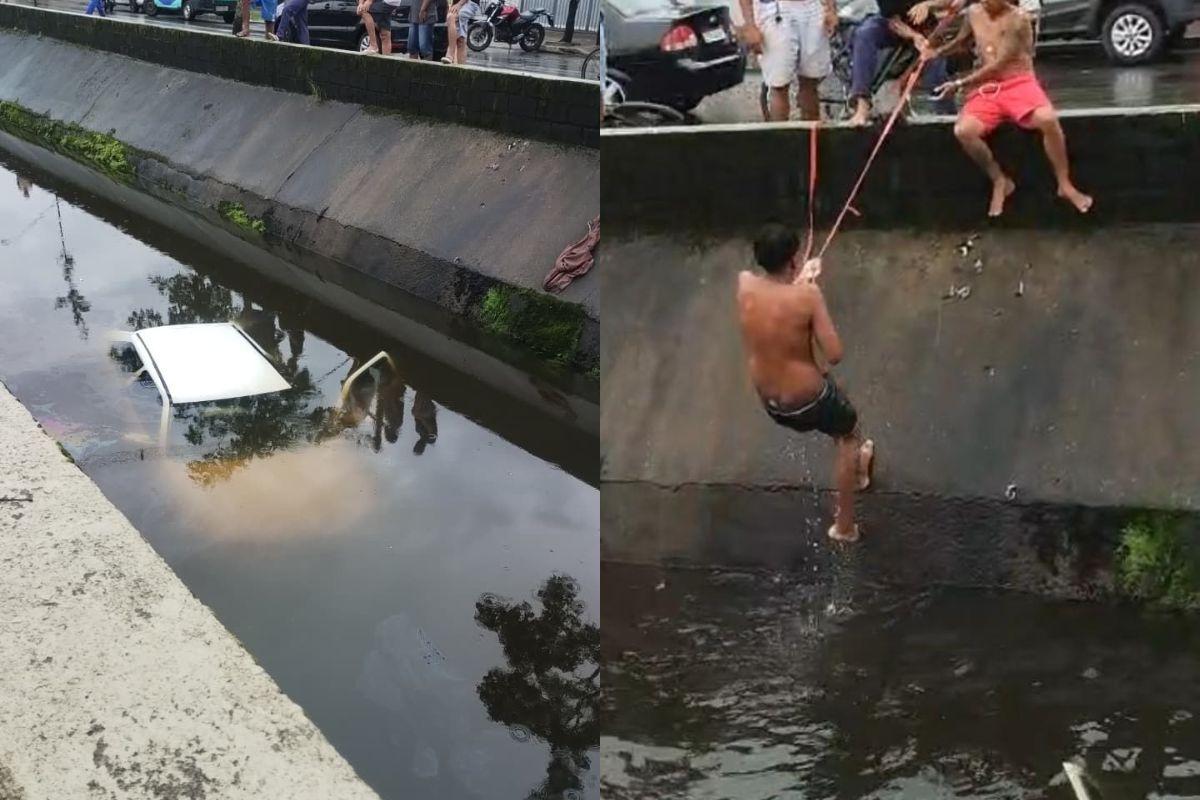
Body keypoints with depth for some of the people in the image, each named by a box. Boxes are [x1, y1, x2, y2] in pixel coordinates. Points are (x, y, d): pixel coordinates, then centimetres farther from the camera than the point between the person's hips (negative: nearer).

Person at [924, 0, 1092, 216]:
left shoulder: (1017, 19, -11)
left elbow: (998, 65, -15)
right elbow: (961, 40, 29)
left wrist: (959, 83, -14)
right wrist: (938, 51, 8)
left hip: (1019, 83, -4)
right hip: (986, 87, 4)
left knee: (1048, 119, -34)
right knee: (963, 131, -26)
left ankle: (1064, 185, -14)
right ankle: (1000, 181, -3)